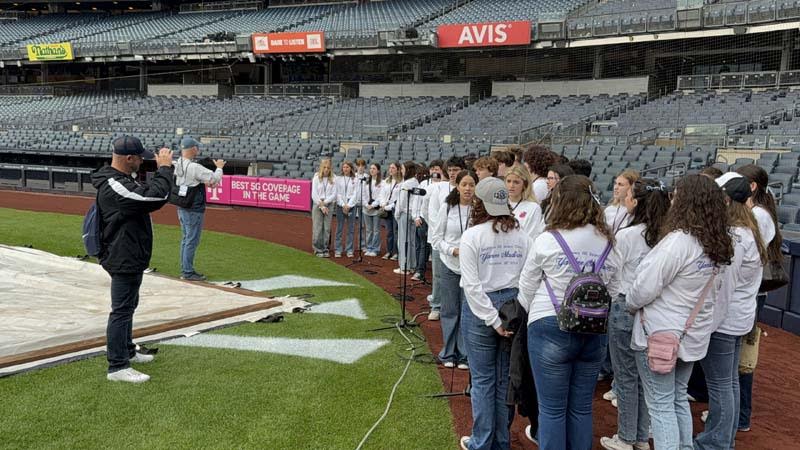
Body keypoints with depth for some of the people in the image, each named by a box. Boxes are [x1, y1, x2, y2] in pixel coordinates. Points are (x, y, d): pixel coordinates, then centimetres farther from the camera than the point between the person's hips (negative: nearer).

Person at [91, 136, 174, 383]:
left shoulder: (118, 179, 9)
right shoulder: (115, 186, -26)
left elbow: (145, 191, 17)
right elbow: (156, 197, -32)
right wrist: (164, 168, -22)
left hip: (128, 258, 11)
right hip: (124, 259, -11)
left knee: (127, 306, 23)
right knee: (121, 311, -4)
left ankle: (127, 351, 39)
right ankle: (117, 367, 4)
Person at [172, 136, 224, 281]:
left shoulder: (177, 165, 4)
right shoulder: (194, 167, -22)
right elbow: (215, 179, -14)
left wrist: (204, 183, 17)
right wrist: (219, 167, 4)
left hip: (181, 208, 9)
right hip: (194, 210, -9)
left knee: (186, 239, 17)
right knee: (192, 241, -1)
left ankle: (185, 270, 25)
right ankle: (188, 272, 5)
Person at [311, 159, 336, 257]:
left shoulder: (333, 180, 2)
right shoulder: (316, 178, 0)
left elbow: (334, 194, -1)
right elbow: (314, 194, -3)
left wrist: (324, 202, -12)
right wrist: (321, 205, -9)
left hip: (329, 206, 1)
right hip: (317, 205, -1)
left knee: (327, 229, 3)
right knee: (317, 228, -2)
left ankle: (326, 249, 11)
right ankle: (318, 249, 6)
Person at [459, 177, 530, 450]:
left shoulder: (472, 235, -11)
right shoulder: (522, 235, 1)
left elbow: (472, 285, -15)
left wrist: (493, 320, -12)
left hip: (480, 309, -4)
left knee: (483, 379, 7)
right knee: (506, 377, 13)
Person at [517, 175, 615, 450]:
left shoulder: (548, 240, -11)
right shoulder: (608, 242, 0)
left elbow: (527, 288, 0)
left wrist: (532, 314, 19)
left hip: (551, 328, -4)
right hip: (595, 329, 4)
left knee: (552, 409, 6)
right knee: (582, 407, 15)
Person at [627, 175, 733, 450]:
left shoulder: (678, 241, -24)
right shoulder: (718, 244, 1)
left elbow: (645, 288, -21)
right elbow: (706, 289, 10)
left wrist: (630, 304, 0)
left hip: (660, 334, -8)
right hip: (692, 333, 8)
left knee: (660, 405, 3)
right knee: (679, 399, 22)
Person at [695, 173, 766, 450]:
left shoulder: (733, 237, -22)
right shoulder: (750, 232, 7)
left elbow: (722, 286, -21)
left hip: (722, 320, -9)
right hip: (738, 318, 10)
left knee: (719, 385, 1)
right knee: (730, 382, 17)